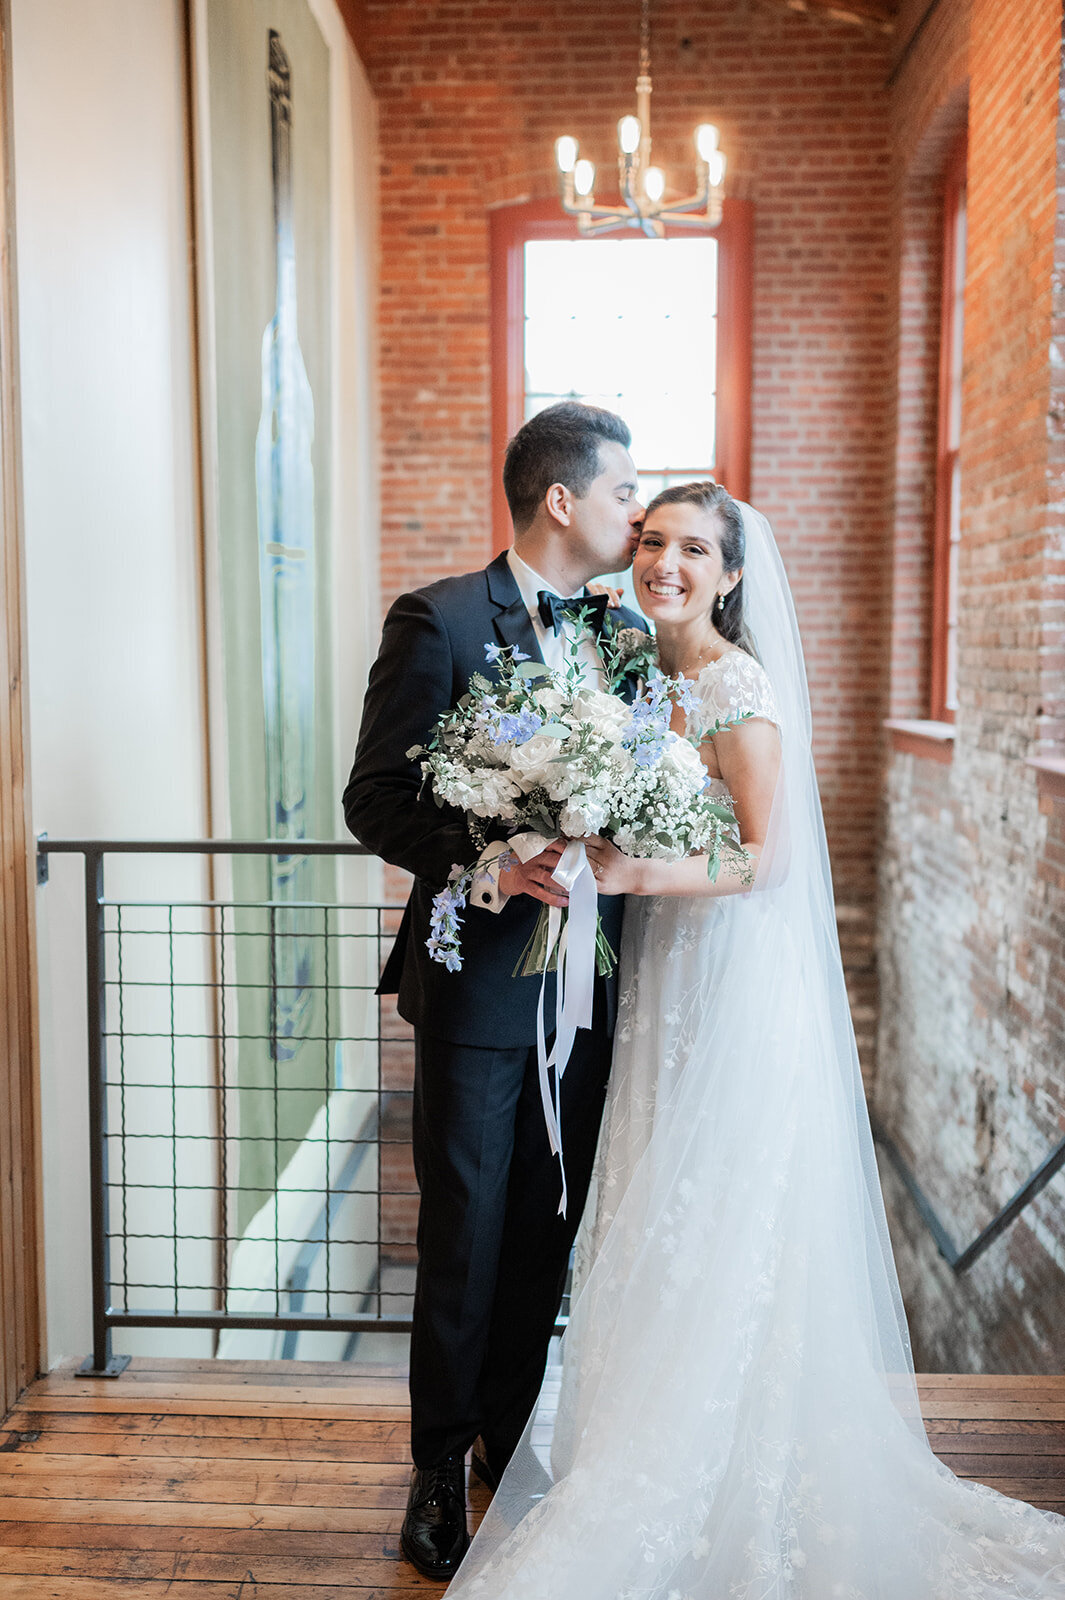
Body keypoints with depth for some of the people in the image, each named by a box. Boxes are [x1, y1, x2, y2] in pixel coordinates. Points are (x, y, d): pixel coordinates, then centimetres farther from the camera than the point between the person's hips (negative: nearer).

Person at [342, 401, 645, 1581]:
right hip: (480, 985, -5)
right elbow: (375, 801, -12)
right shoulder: (438, 621, -9)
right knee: (463, 1239, 7)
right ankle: (438, 1472, 27)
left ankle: (508, 1442, 35)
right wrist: (486, 861, -25)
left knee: (546, 1233, 16)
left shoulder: (619, 632, 9)